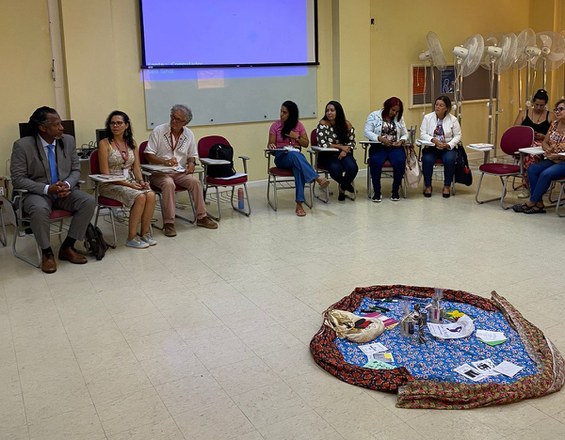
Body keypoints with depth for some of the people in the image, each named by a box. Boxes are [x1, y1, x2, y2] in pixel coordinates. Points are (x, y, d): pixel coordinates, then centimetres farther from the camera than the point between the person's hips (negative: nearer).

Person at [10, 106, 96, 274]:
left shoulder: (68, 140, 1)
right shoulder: (22, 145, -10)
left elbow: (76, 170, 8)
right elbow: (18, 179, -10)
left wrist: (67, 184, -15)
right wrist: (47, 189, -22)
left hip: (65, 191, 4)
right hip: (37, 192, -4)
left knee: (89, 201, -24)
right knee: (40, 209, -38)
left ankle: (67, 247, -11)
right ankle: (46, 252, -13)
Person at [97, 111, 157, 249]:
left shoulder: (132, 143, 13)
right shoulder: (104, 143, -5)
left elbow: (136, 166, 11)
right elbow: (105, 173, -10)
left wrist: (141, 181, -10)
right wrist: (127, 184, -18)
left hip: (131, 182, 5)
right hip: (110, 184, -5)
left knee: (151, 195, -25)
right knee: (140, 197, -30)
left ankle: (145, 233, -13)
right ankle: (132, 237, -18)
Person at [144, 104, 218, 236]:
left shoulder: (189, 134, 7)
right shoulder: (158, 131, -5)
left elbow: (193, 155, 18)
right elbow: (148, 155, -8)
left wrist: (191, 163, -5)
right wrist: (164, 162, -24)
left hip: (180, 172, 4)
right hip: (159, 173, -4)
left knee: (195, 181, -23)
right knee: (169, 184, -35)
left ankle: (201, 217, -9)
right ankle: (168, 223, -28)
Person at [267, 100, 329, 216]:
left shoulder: (298, 125, 11)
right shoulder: (275, 125, 7)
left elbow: (306, 143, 13)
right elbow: (270, 144, 6)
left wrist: (296, 137, -4)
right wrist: (271, 146, -18)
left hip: (296, 156, 1)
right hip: (281, 157, -1)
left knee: (299, 168, -37)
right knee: (294, 155, -39)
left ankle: (299, 204, -43)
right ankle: (318, 179, -48)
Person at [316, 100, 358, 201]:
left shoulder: (346, 124, 2)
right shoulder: (323, 124, -8)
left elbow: (352, 142, 5)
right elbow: (322, 144, -15)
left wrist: (345, 151, -16)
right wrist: (340, 146, -13)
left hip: (343, 154, 3)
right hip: (327, 155, -3)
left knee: (352, 168, -27)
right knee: (336, 169, -34)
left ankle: (343, 188, 5)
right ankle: (347, 184, 4)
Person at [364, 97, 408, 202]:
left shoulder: (399, 118, 15)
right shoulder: (374, 115, 4)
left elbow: (405, 134, 17)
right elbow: (367, 132, -4)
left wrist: (401, 140, -6)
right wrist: (380, 138, -20)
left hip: (395, 147, 2)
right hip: (378, 147, -2)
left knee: (400, 162, -30)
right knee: (375, 162, -34)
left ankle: (395, 191, -14)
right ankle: (377, 192, -21)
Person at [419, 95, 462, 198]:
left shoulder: (453, 119, 1)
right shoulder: (427, 117, 1)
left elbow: (457, 136, 1)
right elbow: (422, 134, -5)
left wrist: (448, 145, -16)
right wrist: (433, 140, -22)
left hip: (447, 148, 0)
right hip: (431, 147, 0)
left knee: (449, 159, -31)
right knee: (427, 160, -30)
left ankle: (447, 186, -11)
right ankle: (427, 186, -9)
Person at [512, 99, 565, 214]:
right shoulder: (555, 124, 9)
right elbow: (545, 142, 14)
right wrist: (548, 149, -8)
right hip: (553, 160, 7)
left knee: (546, 174, -30)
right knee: (532, 169, -17)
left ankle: (531, 203, -15)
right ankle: (539, 204, -17)